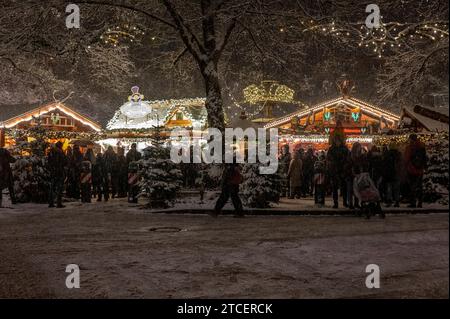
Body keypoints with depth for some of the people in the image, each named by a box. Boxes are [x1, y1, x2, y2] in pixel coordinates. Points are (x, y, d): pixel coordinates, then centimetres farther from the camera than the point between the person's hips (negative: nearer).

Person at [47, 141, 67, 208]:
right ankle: (59, 203, -7)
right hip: (60, 172, -6)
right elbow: (65, 162, -9)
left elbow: (48, 162, 12)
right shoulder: (61, 153, -10)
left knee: (52, 187, 13)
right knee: (60, 188, -3)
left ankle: (51, 203, 14)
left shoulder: (51, 153, 6)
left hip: (52, 172, 6)